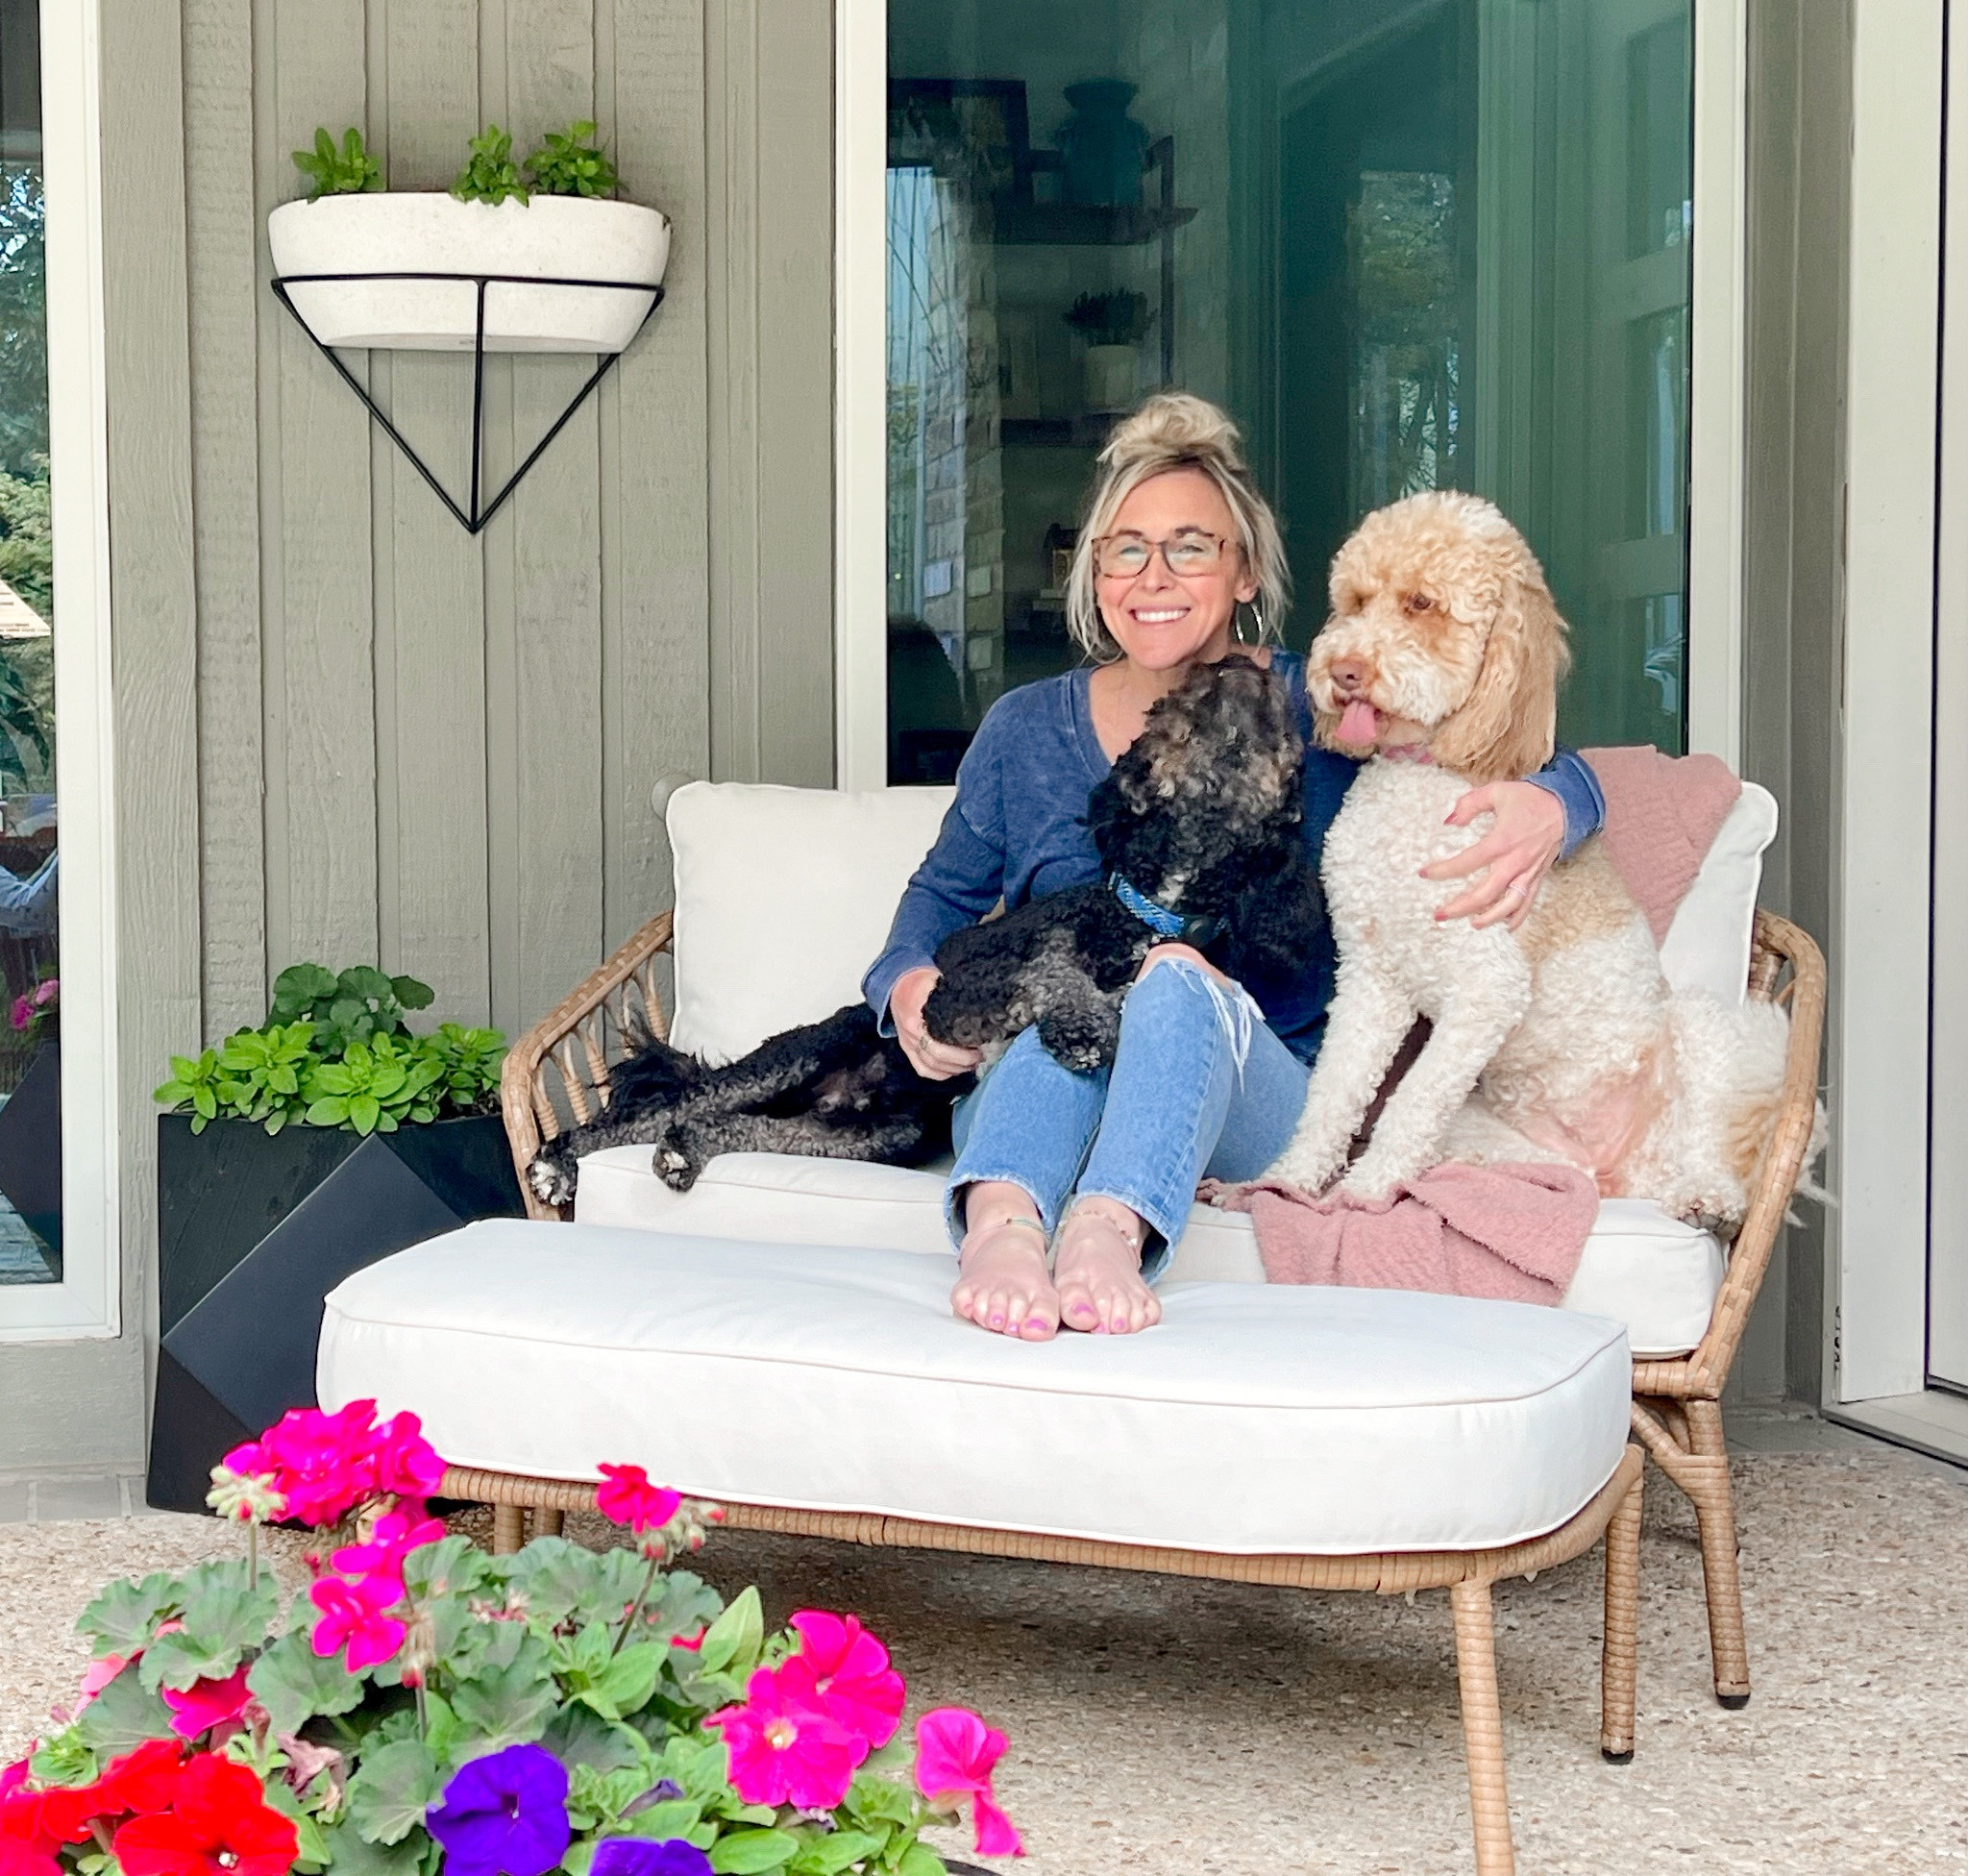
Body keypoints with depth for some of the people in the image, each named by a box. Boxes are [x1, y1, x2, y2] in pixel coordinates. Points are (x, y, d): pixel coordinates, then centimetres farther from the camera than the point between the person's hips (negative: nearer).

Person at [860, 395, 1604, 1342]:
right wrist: (911, 982, -1)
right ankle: (1001, 1224, -64)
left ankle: (1111, 1229, -63)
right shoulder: (1025, 728, 15)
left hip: (1258, 1093, -1)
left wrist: (1544, 809, -21)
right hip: (1032, 1078, 2)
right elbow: (944, 891, 23)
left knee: (1181, 983, -35)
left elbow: (1543, 764, 5)